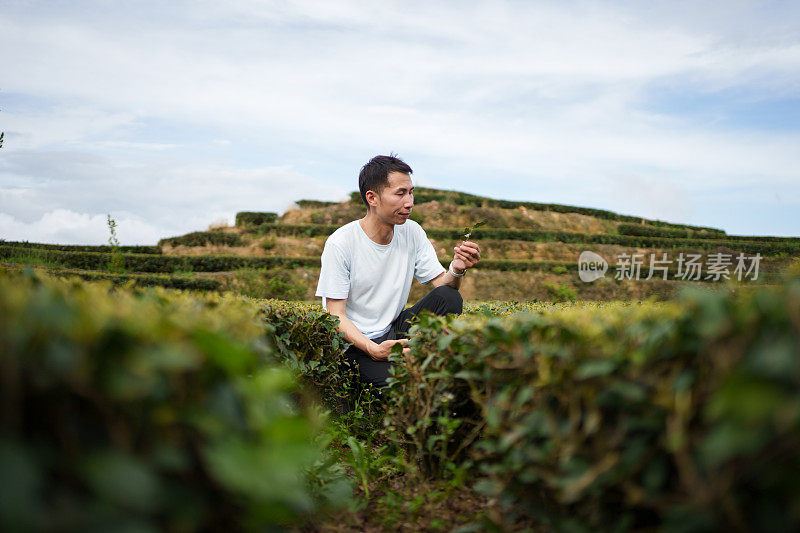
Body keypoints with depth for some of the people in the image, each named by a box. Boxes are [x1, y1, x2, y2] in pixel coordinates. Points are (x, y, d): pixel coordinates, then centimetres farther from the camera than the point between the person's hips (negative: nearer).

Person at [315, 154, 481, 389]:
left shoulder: (412, 233, 0)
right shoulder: (340, 244, -16)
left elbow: (441, 284, 1)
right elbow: (336, 316, -15)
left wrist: (456, 271, -24)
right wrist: (374, 350, -31)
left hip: (395, 330, 6)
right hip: (353, 343, -6)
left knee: (449, 298, -19)